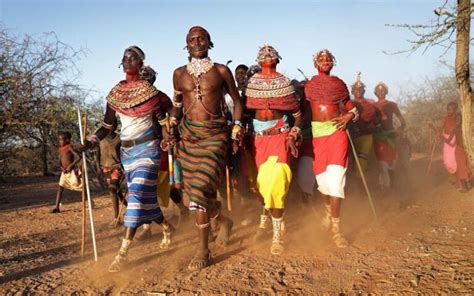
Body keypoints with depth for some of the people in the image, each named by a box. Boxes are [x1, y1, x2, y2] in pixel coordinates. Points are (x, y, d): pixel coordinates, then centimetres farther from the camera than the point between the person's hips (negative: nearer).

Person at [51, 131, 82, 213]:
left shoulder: (69, 148, -11)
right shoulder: (60, 150, 9)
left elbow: (79, 157, -20)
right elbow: (60, 161, 15)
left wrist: (70, 165, -22)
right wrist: (62, 168, -5)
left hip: (72, 171, -7)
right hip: (64, 172, 7)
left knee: (80, 187, 1)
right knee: (60, 188, 1)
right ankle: (57, 207, 2)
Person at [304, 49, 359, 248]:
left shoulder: (339, 84, 12)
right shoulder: (308, 86, 12)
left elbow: (353, 109, 15)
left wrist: (347, 117, -6)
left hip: (337, 131, -1)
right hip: (317, 133, 1)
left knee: (335, 177, -11)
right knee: (321, 177, 5)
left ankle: (335, 228, -5)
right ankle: (329, 210, 37)